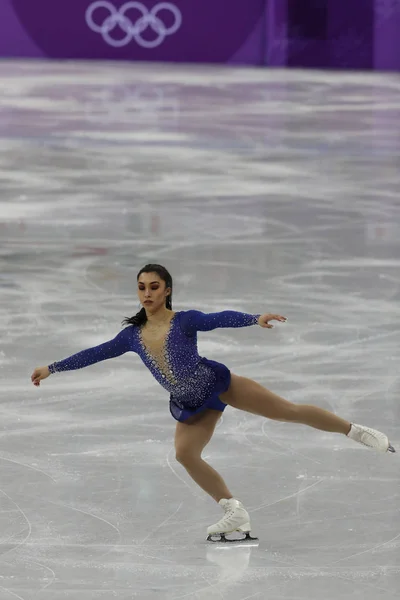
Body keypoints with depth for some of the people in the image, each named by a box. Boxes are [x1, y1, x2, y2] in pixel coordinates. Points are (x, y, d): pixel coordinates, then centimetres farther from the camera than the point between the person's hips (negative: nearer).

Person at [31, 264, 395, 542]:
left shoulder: (185, 320, -14)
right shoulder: (132, 335, 0)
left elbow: (221, 319, -29)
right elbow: (94, 354, 5)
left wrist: (256, 319, -46)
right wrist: (53, 368, 4)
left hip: (216, 383, -4)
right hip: (190, 405, 4)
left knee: (289, 411, -8)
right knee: (185, 453, -17)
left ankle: (356, 432, 6)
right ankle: (236, 514, -8)